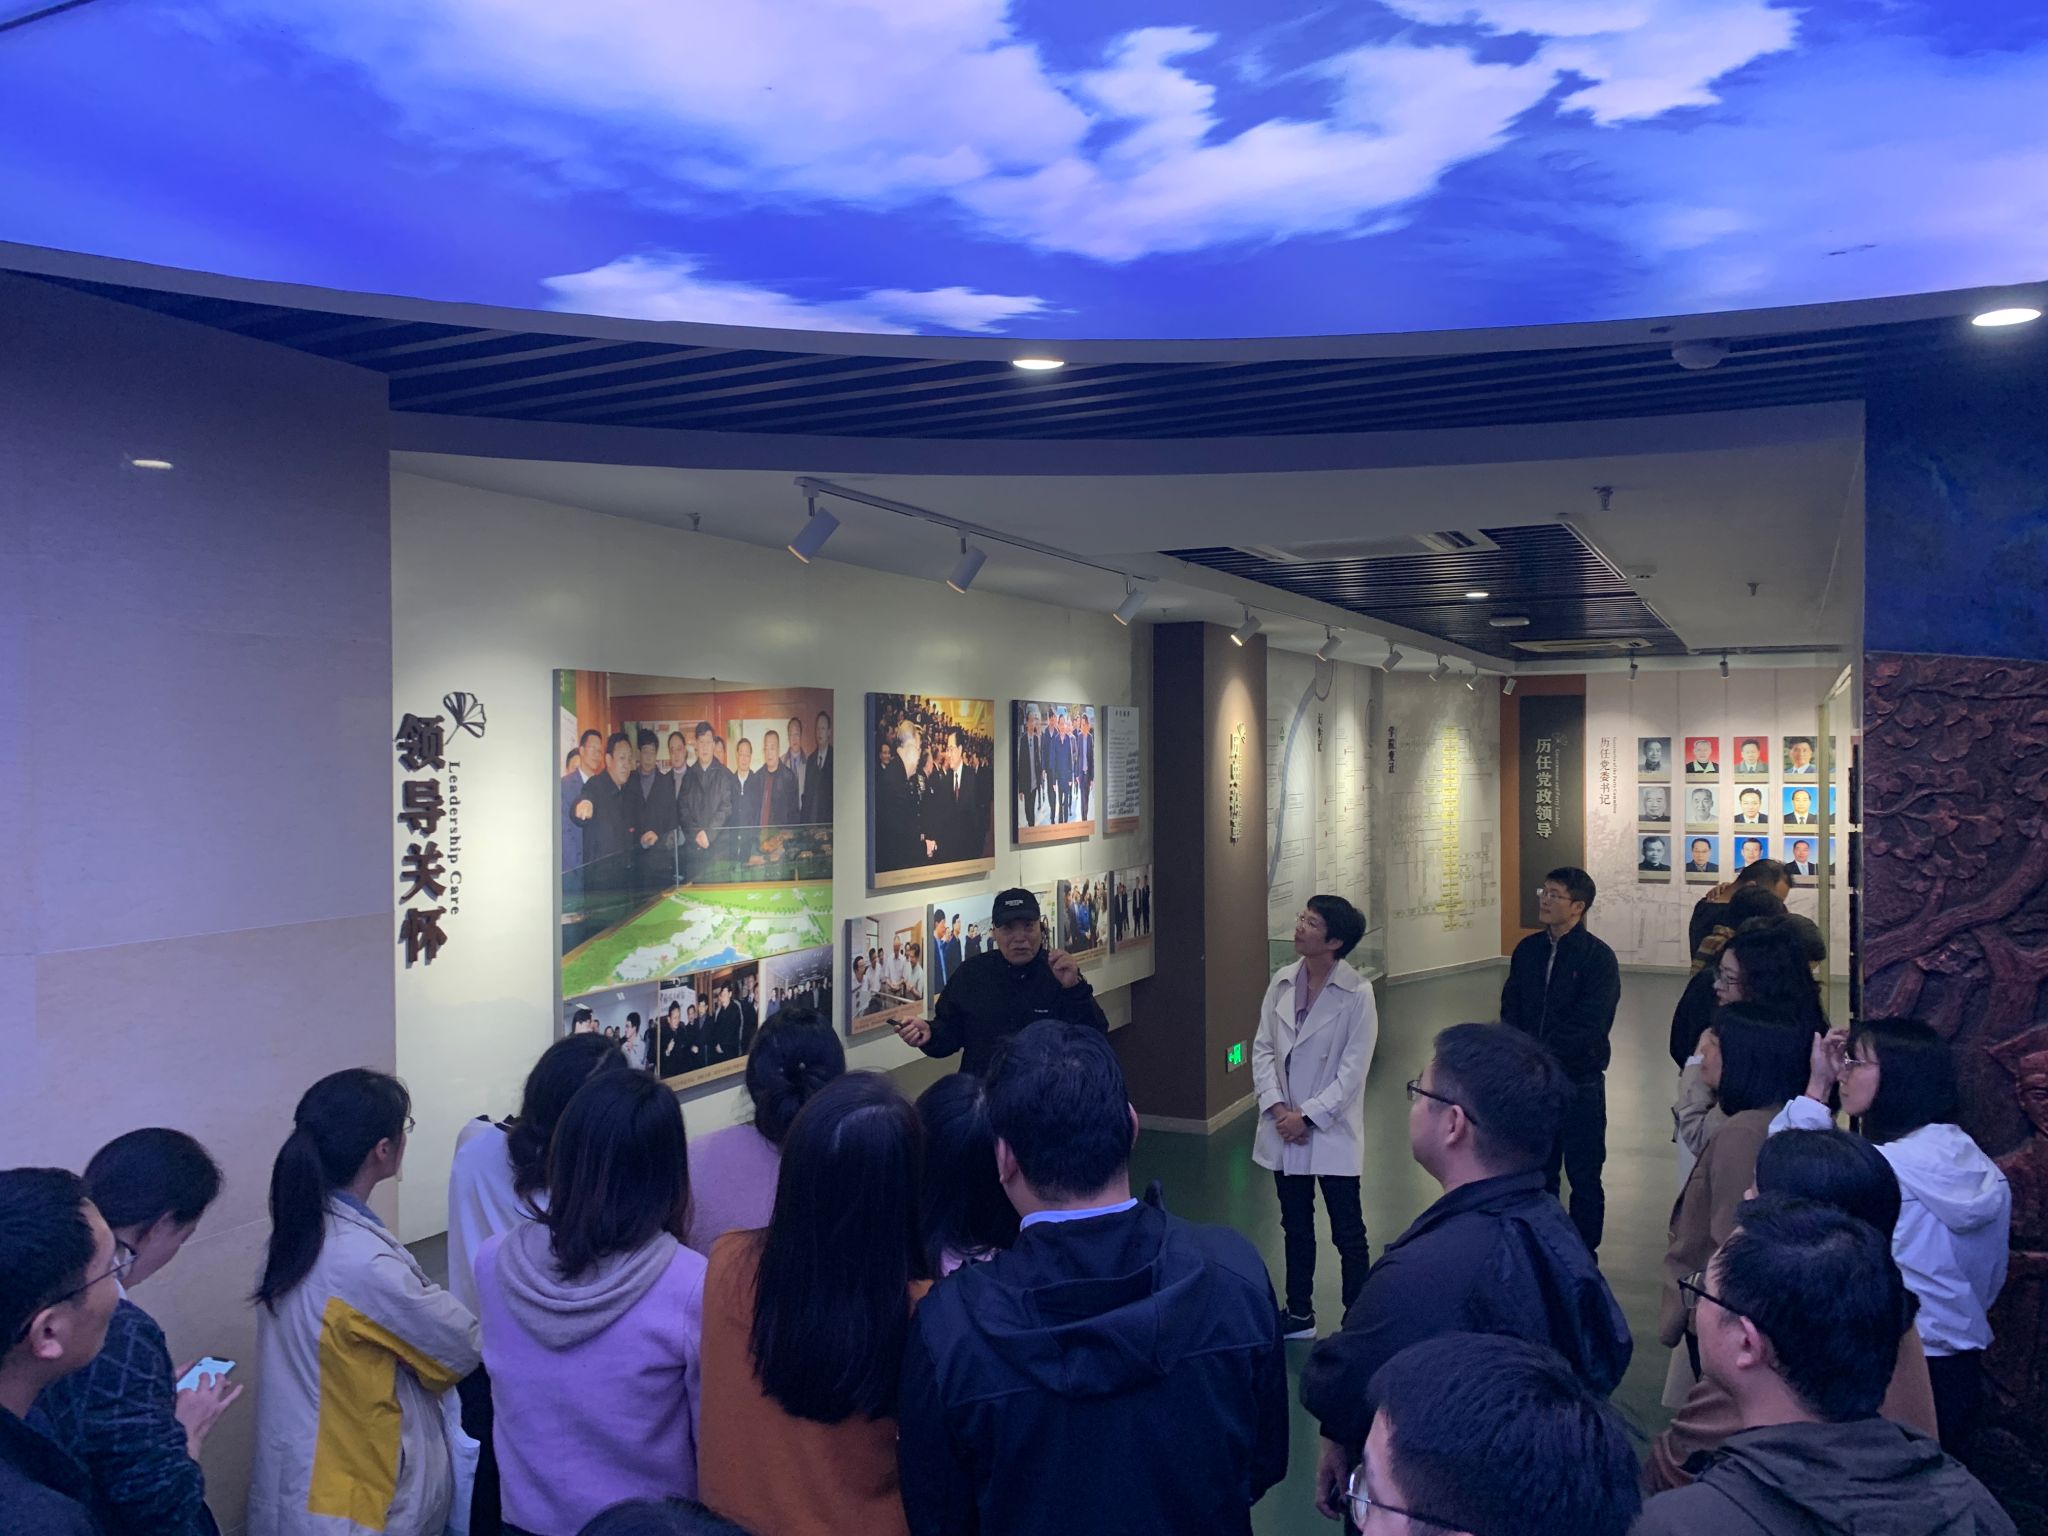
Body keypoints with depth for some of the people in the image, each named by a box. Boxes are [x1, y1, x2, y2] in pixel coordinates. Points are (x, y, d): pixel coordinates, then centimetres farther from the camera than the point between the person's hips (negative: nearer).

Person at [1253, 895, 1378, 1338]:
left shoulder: (1356, 994, -15)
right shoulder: (1281, 982, -1)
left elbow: (1352, 1071, -15)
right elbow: (1262, 1048, 2)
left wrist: (1308, 1117, -16)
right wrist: (1276, 1107, -9)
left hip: (1331, 1131, -5)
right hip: (1284, 1129, 5)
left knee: (1348, 1234, 7)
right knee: (1295, 1228, 19)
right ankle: (1299, 1314, 34)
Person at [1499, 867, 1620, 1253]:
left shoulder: (1599, 958, -10)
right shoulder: (1527, 950, 6)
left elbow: (1589, 1026, -16)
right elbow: (1511, 1008, 5)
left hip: (1580, 1081, -5)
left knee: (1584, 1177, 7)